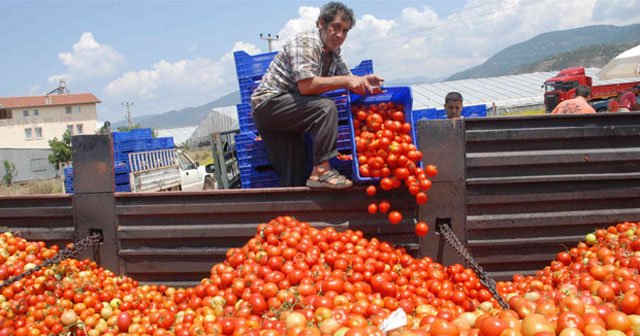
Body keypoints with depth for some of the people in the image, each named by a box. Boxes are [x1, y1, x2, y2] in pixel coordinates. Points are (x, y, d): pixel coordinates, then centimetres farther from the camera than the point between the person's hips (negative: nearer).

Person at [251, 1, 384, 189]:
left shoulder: (333, 51, 11)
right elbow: (306, 86, -28)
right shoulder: (305, 42, -16)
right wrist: (346, 81, -25)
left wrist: (364, 81, -11)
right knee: (325, 107, -28)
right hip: (269, 104, -9)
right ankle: (321, 171, -28)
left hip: (288, 115, 9)